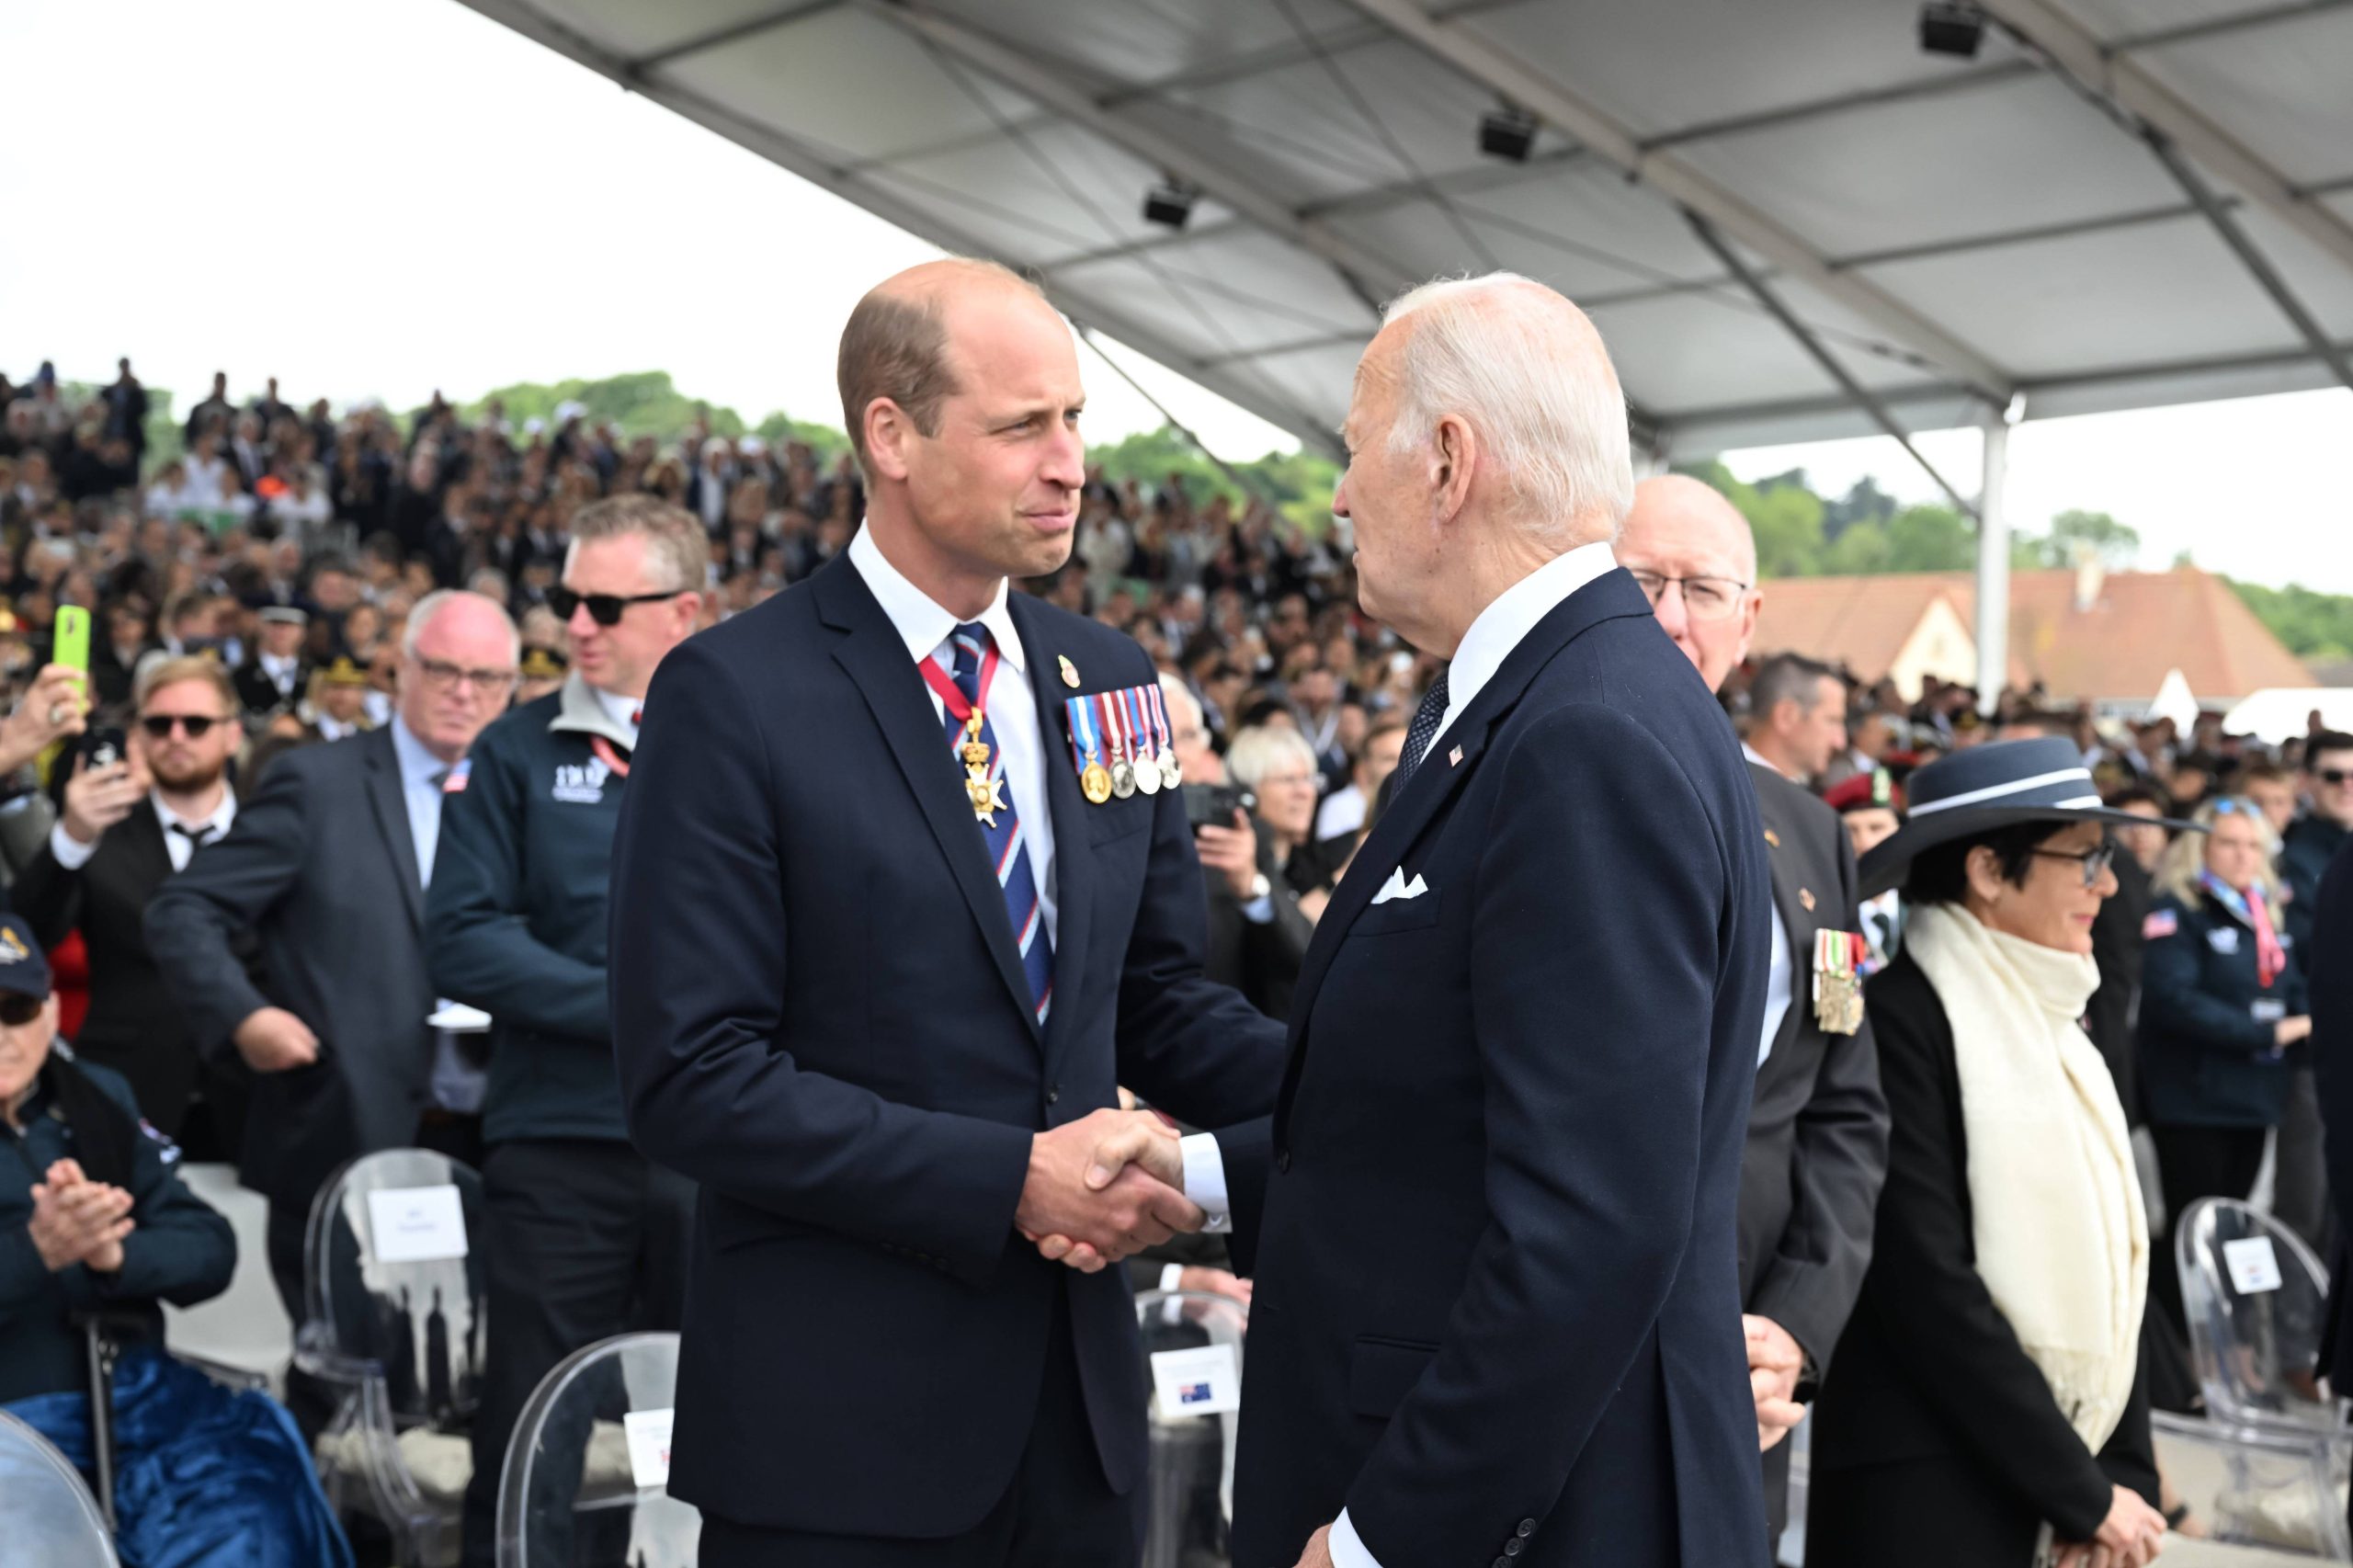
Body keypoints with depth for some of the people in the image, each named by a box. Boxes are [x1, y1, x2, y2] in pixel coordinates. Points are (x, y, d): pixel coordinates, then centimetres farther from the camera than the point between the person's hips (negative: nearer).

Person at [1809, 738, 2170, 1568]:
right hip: (1921, 1494, -7)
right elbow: (1928, 1288, -18)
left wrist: (2128, 1469, -1)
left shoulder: (2048, 1024, 11)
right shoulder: (1903, 1017, -13)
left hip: (2021, 1482, 7)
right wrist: (2081, 1491, -14)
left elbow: (2104, 1267, 10)